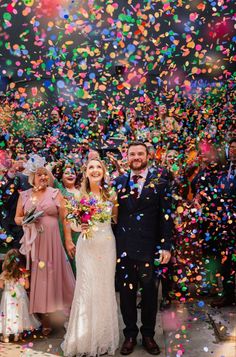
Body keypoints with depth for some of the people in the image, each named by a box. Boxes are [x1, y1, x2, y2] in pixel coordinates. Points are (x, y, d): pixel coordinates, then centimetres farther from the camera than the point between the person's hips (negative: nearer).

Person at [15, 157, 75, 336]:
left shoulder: (55, 193, 0)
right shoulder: (24, 195, 7)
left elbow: (65, 219, 0)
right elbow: (17, 218, 13)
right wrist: (26, 220, -9)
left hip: (51, 241, -2)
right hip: (32, 243, 3)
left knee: (51, 275, 3)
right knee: (34, 276, 8)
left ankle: (47, 316, 19)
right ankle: (42, 317, 24)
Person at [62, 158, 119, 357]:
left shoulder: (111, 194, 2)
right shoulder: (79, 195, -1)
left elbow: (116, 219, 6)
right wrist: (80, 226, -15)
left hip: (107, 244, 1)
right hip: (86, 245, -1)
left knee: (105, 287, 8)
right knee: (86, 287, 1)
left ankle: (104, 337, 25)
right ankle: (85, 338, 19)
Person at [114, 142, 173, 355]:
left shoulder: (160, 183, 2)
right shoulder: (119, 183, 7)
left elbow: (165, 217, -1)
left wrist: (166, 246, -6)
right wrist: (113, 244, 3)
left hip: (148, 247, -1)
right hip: (123, 247, 2)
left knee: (149, 292, 9)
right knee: (126, 292, 10)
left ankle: (148, 335, 29)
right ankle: (130, 335, 28)